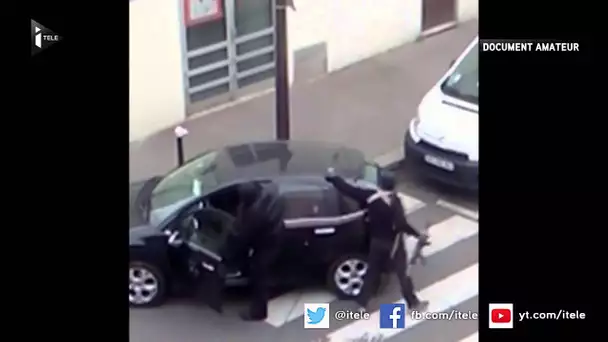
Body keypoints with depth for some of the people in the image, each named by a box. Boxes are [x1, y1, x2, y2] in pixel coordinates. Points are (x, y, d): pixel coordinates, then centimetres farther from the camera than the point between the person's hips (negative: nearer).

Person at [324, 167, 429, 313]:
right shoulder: (394, 202, -24)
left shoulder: (370, 196, -13)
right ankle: (413, 303, 22)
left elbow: (348, 189, -9)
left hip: (376, 241, 4)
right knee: (403, 274, 10)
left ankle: (362, 303, 26)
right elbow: (401, 224, -29)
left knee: (373, 272, 19)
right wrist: (418, 235, -18)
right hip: (393, 243, -4)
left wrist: (332, 177, 3)